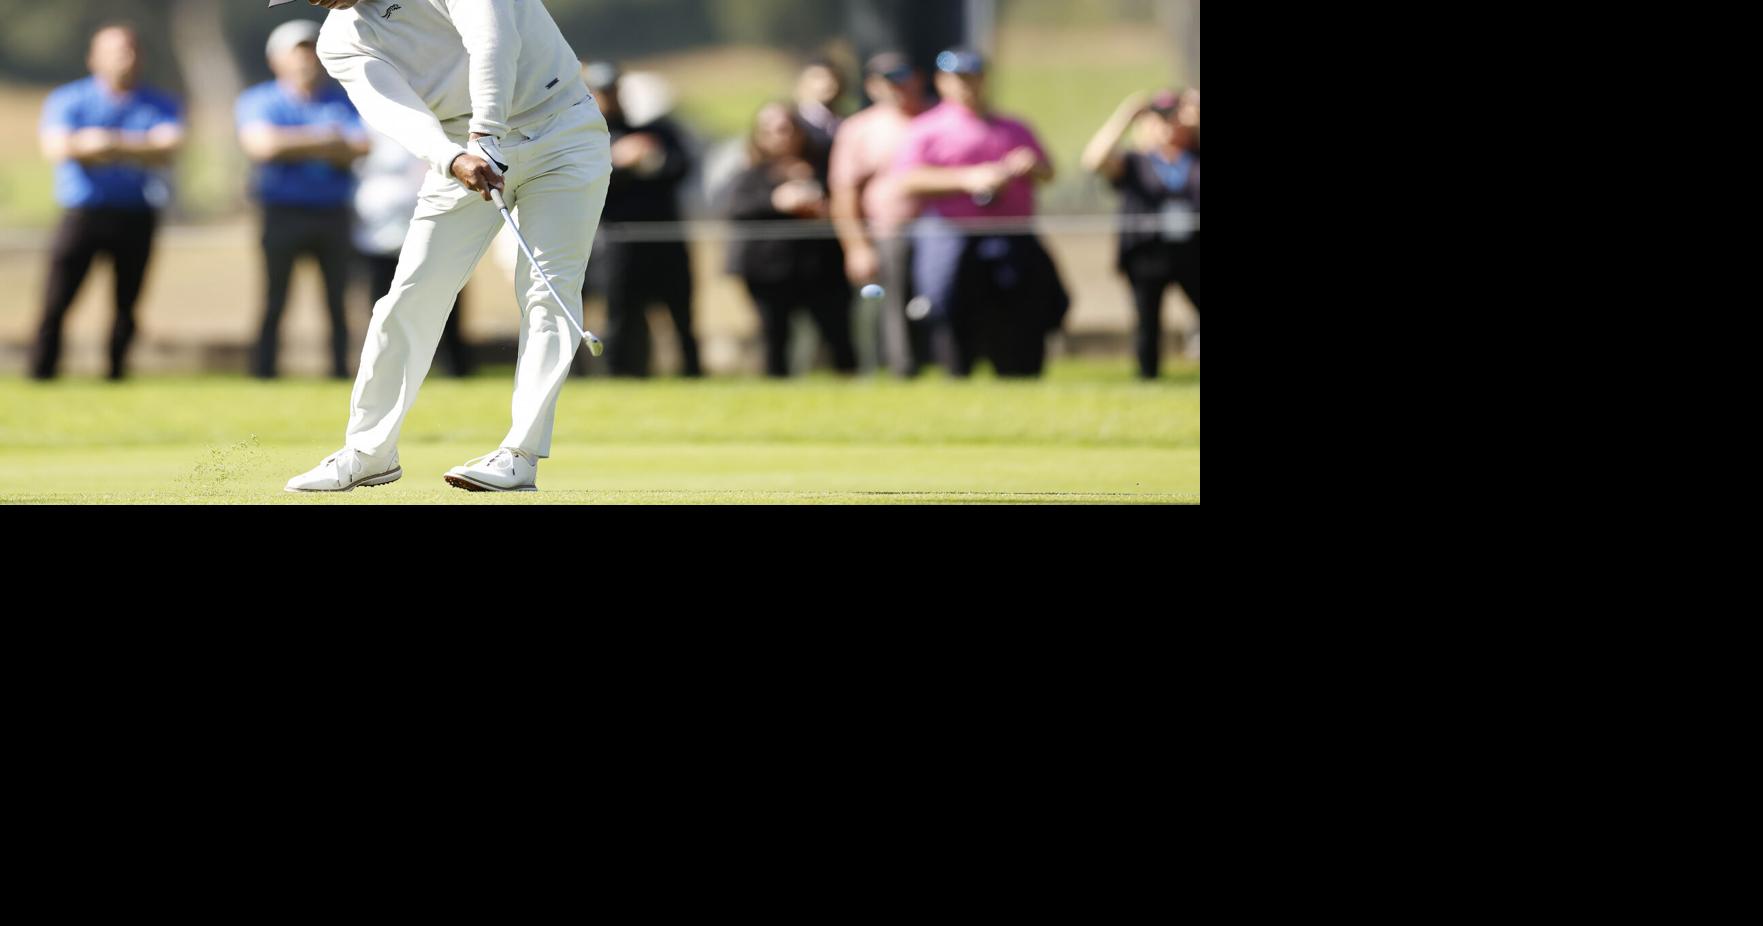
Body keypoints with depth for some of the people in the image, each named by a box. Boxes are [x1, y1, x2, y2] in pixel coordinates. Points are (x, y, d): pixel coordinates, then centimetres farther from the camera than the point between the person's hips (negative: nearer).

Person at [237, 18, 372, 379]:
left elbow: (361, 147, -4)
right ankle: (262, 372, -5)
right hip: (282, 211, -3)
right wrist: (324, 140, -8)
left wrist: (295, 147, -9)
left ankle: (342, 370, 6)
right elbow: (262, 145, -14)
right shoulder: (258, 101, 5)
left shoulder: (343, 102, 12)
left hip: (333, 211, 3)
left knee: (338, 301, 3)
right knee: (273, 301, -5)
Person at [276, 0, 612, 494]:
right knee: (414, 295, -2)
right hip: (465, 150, 5)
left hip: (563, 133, -4)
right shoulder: (341, 41, 0)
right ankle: (368, 452, 9)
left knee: (549, 290, -14)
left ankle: (520, 457, -17)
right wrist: (454, 160, -37)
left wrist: (486, 136, -36)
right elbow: (395, 110, -17)